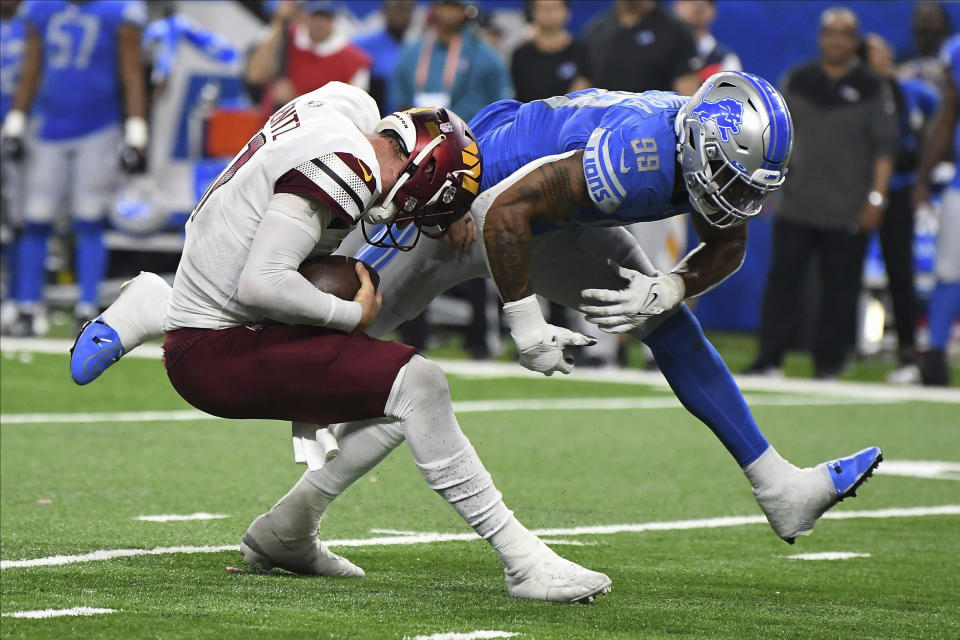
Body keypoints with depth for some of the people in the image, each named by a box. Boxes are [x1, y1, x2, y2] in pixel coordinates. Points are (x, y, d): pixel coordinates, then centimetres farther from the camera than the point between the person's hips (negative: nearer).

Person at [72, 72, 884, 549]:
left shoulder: (721, 153, -13)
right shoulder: (640, 154, -39)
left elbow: (725, 249, 5)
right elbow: (506, 214, -36)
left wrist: (667, 288, -15)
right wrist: (526, 327, -28)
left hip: (529, 215, 8)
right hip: (455, 206, -8)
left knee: (670, 322, 5)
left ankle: (778, 488, 9)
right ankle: (158, 309, 16)